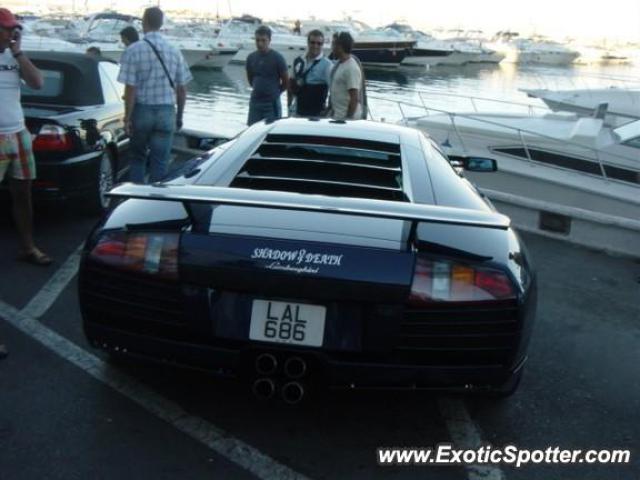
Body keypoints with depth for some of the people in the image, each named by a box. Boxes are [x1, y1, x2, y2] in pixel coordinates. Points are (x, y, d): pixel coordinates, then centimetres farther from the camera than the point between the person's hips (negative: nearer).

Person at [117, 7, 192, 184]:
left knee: (137, 158, 16)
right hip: (166, 112, 2)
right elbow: (181, 89, 6)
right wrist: (179, 116, 16)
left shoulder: (134, 50, -8)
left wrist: (127, 118, -6)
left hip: (142, 111, -1)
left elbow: (130, 88, -12)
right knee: (160, 162, 5)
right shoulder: (174, 52, 3)